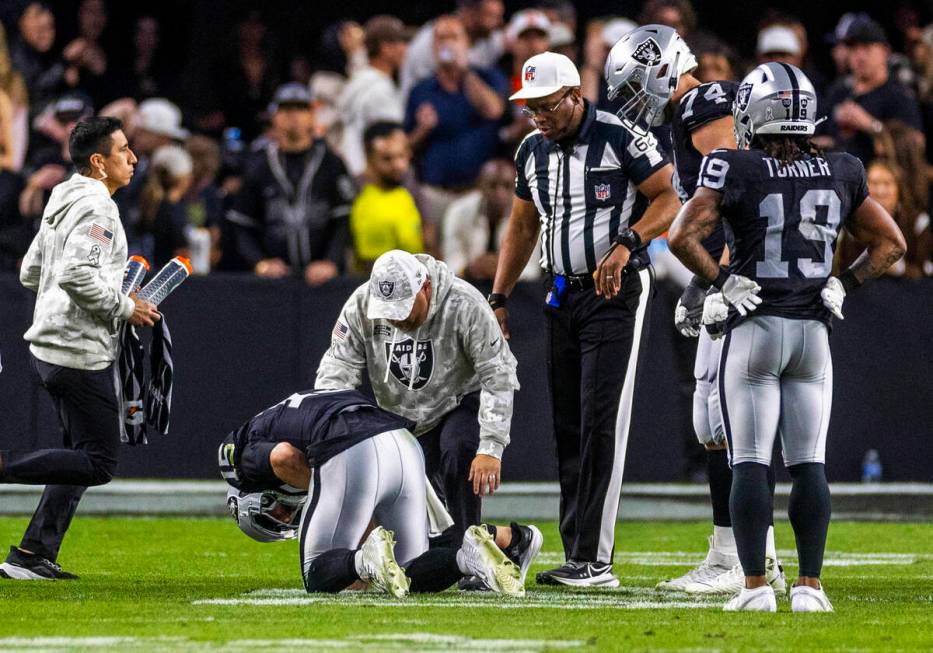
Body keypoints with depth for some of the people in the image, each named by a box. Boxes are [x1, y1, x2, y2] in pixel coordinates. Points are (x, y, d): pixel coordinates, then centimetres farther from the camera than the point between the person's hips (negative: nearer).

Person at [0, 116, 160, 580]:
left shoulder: (62, 204, 16)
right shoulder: (96, 208, -14)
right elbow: (75, 274, -27)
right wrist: (124, 307, -15)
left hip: (49, 345, 10)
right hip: (81, 353, -10)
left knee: (83, 456, 15)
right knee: (97, 463, -6)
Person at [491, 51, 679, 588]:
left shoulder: (619, 139, -11)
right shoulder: (533, 151, 10)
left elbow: (668, 199, -10)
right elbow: (523, 226, 21)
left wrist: (626, 246, -24)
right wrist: (499, 297, 17)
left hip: (616, 292, -7)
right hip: (563, 295, 7)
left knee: (601, 424, -12)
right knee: (568, 428, 5)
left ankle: (594, 560, -14)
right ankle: (582, 556, 9)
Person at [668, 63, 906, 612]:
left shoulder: (737, 171, -6)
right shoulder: (840, 174, 6)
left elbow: (683, 236, -14)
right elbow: (891, 243, 12)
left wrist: (721, 281, -3)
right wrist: (844, 286, 8)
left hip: (755, 328, -3)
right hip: (814, 331, 3)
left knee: (751, 463, -1)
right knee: (810, 464, 6)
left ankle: (757, 586, -5)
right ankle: (810, 586, 3)